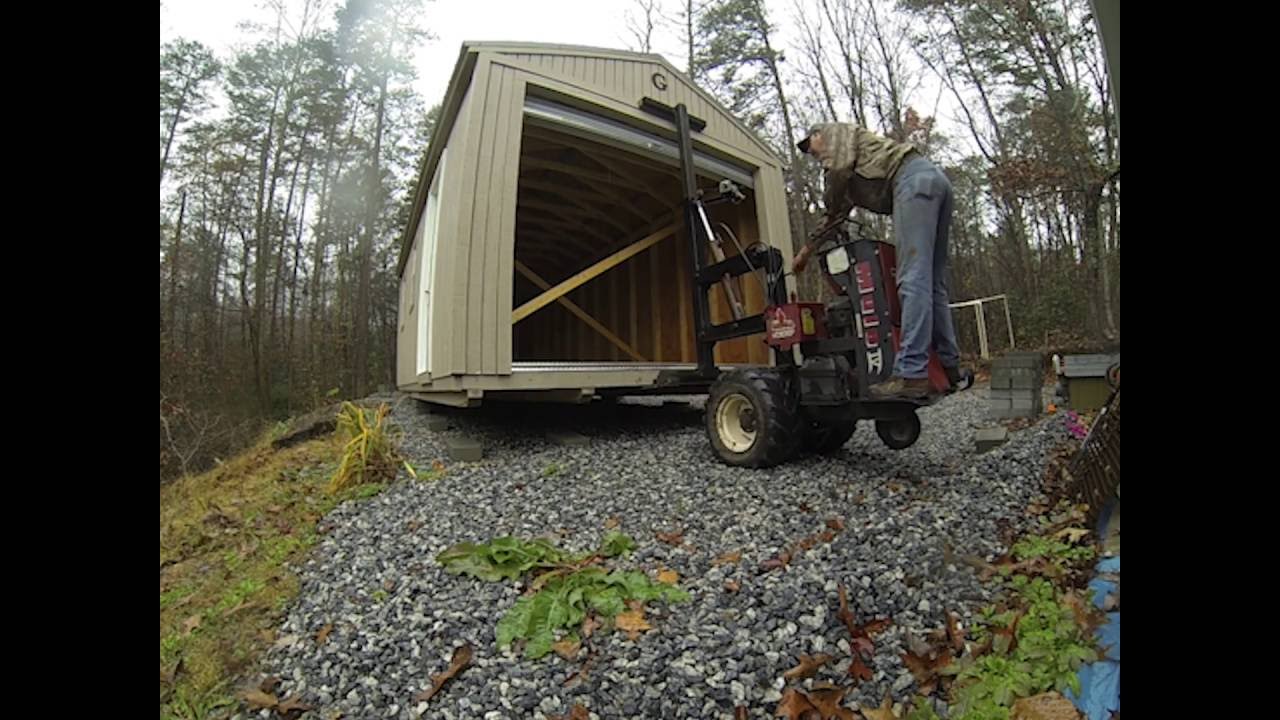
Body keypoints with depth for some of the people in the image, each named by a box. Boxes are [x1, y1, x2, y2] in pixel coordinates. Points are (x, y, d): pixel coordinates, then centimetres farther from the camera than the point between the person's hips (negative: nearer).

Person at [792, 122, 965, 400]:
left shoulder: (833, 131, 15)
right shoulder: (851, 174, 37)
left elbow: (839, 170, -5)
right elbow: (839, 211, 39)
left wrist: (830, 207, 11)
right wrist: (806, 250, 41)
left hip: (914, 178, -9)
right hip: (936, 179, 9)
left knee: (913, 280, -19)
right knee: (933, 282, 9)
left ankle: (911, 374, -24)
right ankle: (949, 365, 13)